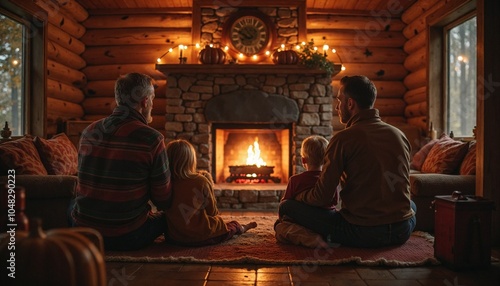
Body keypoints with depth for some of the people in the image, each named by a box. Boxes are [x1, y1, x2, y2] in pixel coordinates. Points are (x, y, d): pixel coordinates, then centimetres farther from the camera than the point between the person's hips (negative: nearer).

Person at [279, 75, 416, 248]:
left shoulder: (343, 139, -12)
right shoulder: (400, 135, 5)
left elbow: (322, 197, -11)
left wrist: (297, 197, 11)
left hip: (361, 234, -5)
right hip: (402, 232, 6)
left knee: (287, 207, 2)